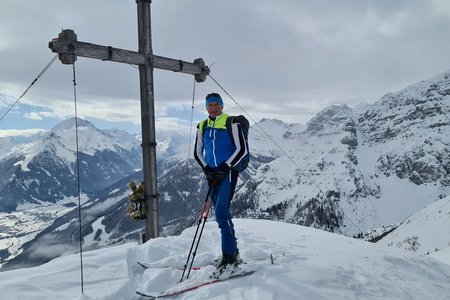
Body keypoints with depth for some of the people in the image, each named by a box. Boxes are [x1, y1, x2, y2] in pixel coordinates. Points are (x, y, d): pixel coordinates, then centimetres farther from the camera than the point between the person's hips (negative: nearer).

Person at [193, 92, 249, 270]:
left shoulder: (231, 123, -3)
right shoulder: (202, 127, 12)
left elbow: (242, 149, -7)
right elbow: (197, 152, 17)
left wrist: (226, 166, -14)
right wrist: (207, 169, 1)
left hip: (228, 172, -6)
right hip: (212, 175, 6)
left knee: (221, 210, -19)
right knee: (221, 214, 8)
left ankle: (229, 257, -13)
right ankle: (233, 253, 20)